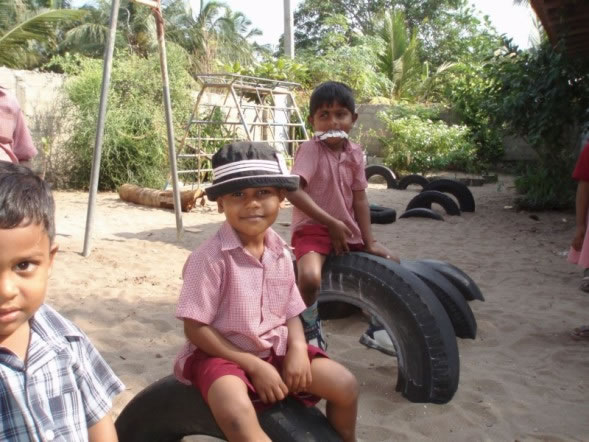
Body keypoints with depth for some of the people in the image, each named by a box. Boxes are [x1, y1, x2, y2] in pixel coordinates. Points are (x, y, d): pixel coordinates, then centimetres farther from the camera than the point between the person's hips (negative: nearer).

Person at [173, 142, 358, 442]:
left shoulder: (280, 253, -1)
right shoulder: (210, 257, -20)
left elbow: (291, 313, 8)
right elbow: (195, 328, -17)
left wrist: (297, 348, -13)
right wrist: (254, 366, -19)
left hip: (275, 349, 6)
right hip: (221, 354, -5)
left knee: (345, 384, -4)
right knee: (237, 414, -36)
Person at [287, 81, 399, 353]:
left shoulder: (355, 153, 2)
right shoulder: (310, 150, -16)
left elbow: (360, 199, 3)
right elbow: (293, 191, -29)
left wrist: (369, 243, -3)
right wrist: (332, 223, -25)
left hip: (348, 230, 7)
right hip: (312, 229, -6)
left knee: (390, 263, 7)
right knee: (310, 277, -32)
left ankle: (375, 326, 24)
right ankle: (310, 329, 0)